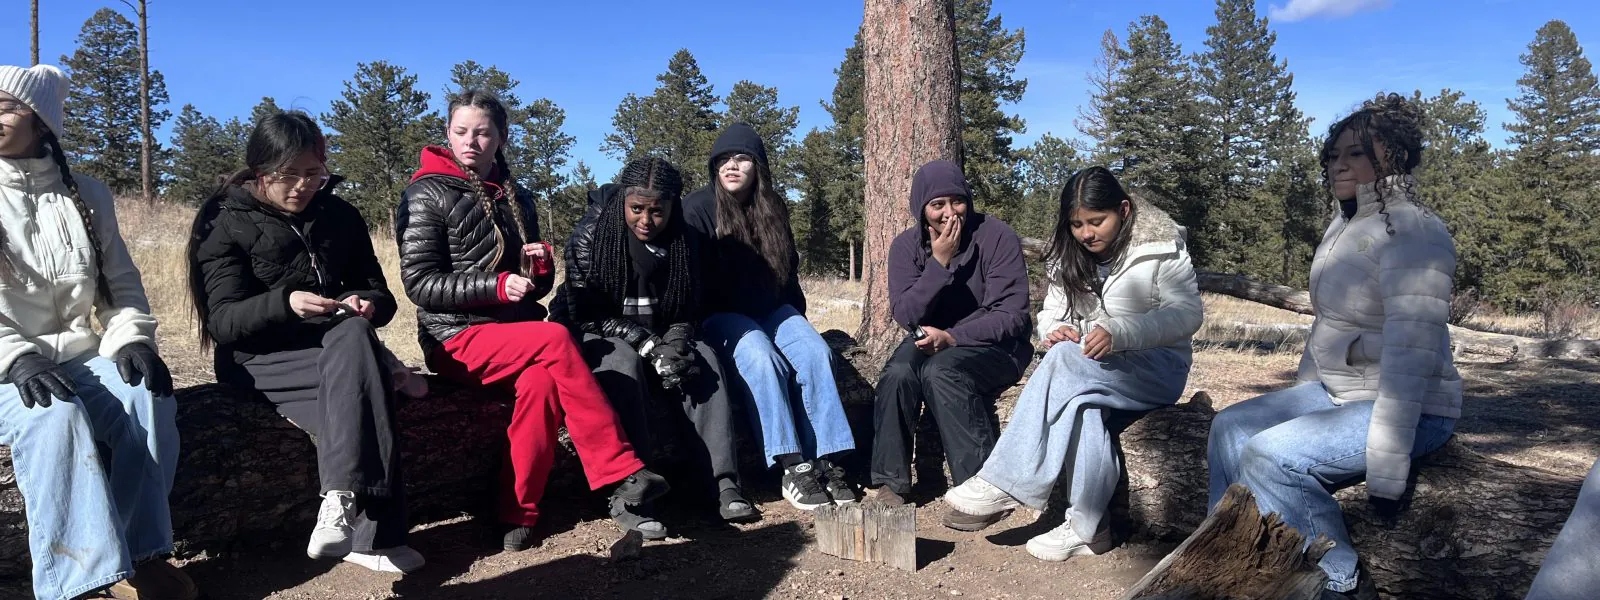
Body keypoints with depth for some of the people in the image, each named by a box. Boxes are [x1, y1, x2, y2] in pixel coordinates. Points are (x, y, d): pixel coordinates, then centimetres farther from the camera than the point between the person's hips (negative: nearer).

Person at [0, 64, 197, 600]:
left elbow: (123, 285, 11)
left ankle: (136, 554, -20)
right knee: (56, 415, -34)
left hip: (77, 358, 3)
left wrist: (131, 340, -10)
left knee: (149, 393, -28)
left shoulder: (87, 197, 10)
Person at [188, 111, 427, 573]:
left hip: (337, 345, 4)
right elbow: (223, 321, -11)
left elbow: (381, 295, 9)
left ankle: (342, 502, -42)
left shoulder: (340, 215, 9)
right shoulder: (226, 223, -2)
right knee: (362, 383, -34)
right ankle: (370, 535, -34)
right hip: (261, 357, -3)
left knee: (355, 336, -35)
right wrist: (284, 303, -31)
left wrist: (368, 305, -16)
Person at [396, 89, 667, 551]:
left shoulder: (516, 198, 15)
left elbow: (536, 288, 19)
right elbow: (419, 284, -9)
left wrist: (541, 267, -5)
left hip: (515, 331, 5)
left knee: (541, 382, -31)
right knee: (556, 339, -31)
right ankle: (621, 474, -30)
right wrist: (497, 286, -20)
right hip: (457, 339, -4)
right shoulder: (429, 195, -1)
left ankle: (519, 512, -21)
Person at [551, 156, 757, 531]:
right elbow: (586, 313, -15)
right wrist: (647, 345, -25)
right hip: (599, 337, -3)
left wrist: (675, 340, -19)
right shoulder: (591, 236, -13)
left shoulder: (685, 240, -2)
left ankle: (722, 482, -27)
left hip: (659, 336, 4)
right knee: (625, 364, -35)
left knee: (705, 362, -23)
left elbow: (691, 307, 4)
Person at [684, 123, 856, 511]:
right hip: (721, 315, -4)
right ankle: (793, 468, -32)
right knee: (762, 358, -34)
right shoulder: (698, 208, -6)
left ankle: (824, 461, -25)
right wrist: (704, 327, -15)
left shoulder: (773, 208, 10)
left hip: (772, 310, 5)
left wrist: (795, 319, 12)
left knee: (816, 352, -24)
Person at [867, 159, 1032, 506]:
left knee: (941, 371, -34)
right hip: (934, 341, 3)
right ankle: (890, 483, -17)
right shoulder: (906, 245, -3)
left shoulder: (997, 237, -13)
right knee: (898, 373, -29)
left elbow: (1012, 315, -17)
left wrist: (952, 337, -29)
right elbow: (905, 316, -13)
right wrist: (939, 262, -23)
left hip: (996, 344, -3)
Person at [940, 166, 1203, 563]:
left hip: (1157, 365, -4)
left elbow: (1188, 313, -15)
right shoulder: (1069, 255, 10)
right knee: (1079, 402, -36)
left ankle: (1004, 486, -34)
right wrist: (1055, 330, -18)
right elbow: (1051, 313, 8)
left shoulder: (1160, 244, -6)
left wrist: (1118, 332, -31)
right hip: (1092, 371, 4)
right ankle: (1086, 526, -29)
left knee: (1065, 362, -34)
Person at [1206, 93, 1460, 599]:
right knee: (1232, 426, 2)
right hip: (1335, 391, 10)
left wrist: (1386, 471, -30)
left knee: (1269, 457, -24)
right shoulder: (1344, 224, 10)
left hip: (1409, 410, -9)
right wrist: (1299, 397, 19)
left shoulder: (1411, 232, -21)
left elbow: (1411, 355, -28)